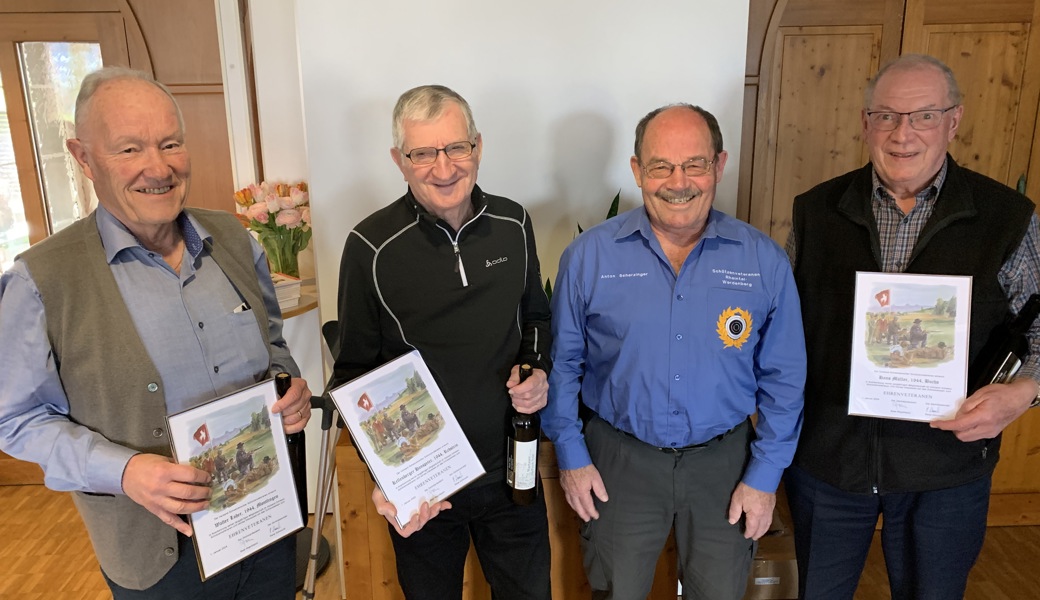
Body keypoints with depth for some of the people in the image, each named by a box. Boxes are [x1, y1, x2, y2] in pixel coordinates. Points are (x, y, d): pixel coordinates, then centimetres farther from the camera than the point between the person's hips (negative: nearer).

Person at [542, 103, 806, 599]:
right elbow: (562, 363, 0)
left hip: (723, 461, 1)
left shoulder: (765, 261, -7)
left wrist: (765, 475, -1)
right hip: (620, 461, 0)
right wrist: (571, 455, -1)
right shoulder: (588, 256, -9)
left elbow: (782, 379, 0)